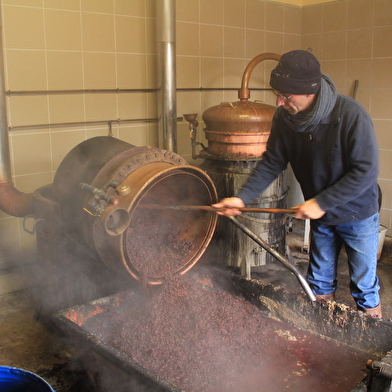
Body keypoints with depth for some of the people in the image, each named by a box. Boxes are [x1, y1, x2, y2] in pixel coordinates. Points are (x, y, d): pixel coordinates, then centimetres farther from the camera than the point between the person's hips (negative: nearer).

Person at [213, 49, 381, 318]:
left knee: (364, 284, 10)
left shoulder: (352, 115, -29)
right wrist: (242, 197, -18)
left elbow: (366, 171, -26)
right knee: (320, 281, 20)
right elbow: (272, 163, -6)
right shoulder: (285, 118, -13)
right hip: (320, 215, 5)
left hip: (357, 214, -4)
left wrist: (322, 202, -27)